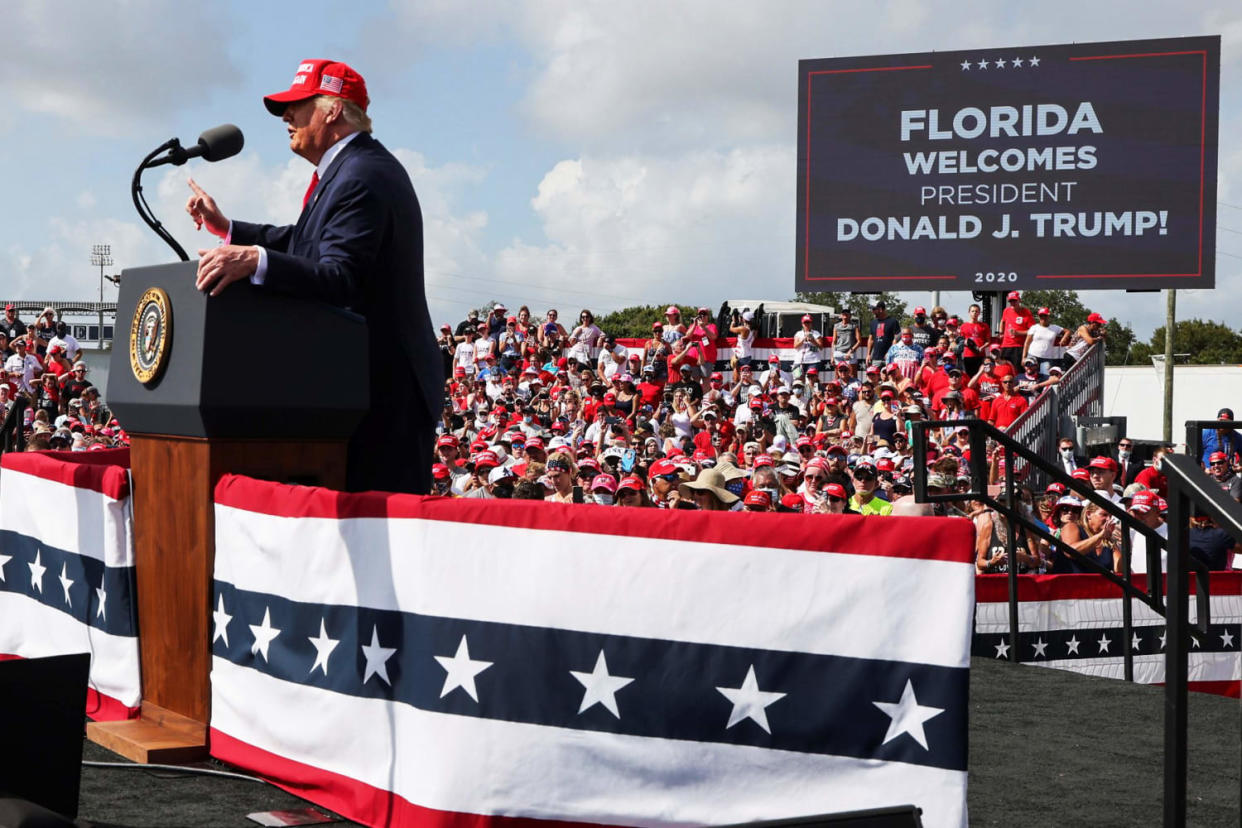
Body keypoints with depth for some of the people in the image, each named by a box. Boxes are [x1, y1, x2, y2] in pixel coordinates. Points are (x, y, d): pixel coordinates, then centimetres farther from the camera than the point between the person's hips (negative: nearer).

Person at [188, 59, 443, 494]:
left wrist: (256, 260, -40)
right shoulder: (363, 166, 17)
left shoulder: (361, 178, -17)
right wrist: (226, 228, 25)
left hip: (384, 392, -11)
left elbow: (339, 279, -29)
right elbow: (307, 242, 27)